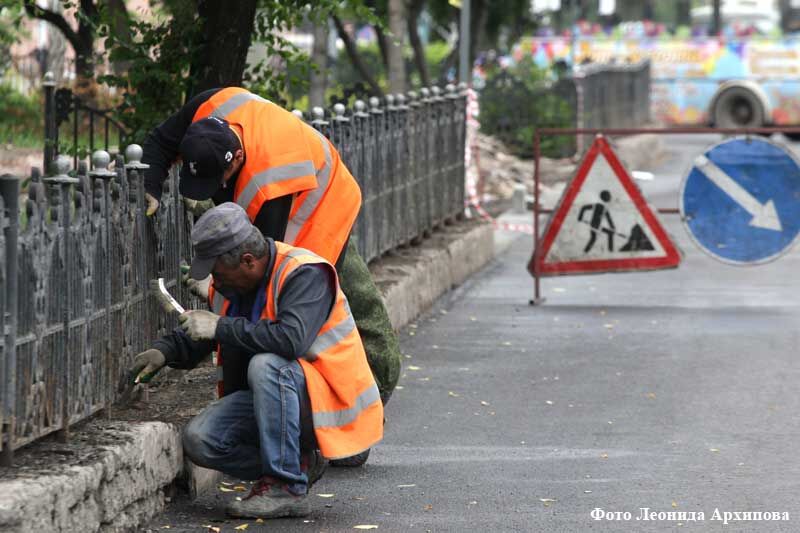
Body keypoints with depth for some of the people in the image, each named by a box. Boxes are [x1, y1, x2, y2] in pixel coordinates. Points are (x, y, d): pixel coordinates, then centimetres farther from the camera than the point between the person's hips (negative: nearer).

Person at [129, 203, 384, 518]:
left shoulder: (305, 275, -21)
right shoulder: (236, 280, 5)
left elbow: (291, 339, -38)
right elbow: (198, 337, 21)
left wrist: (221, 327, -29)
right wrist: (164, 351, 2)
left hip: (325, 399, -8)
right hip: (265, 398, 8)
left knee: (265, 366, -37)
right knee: (199, 440, -13)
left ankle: (287, 487, -28)